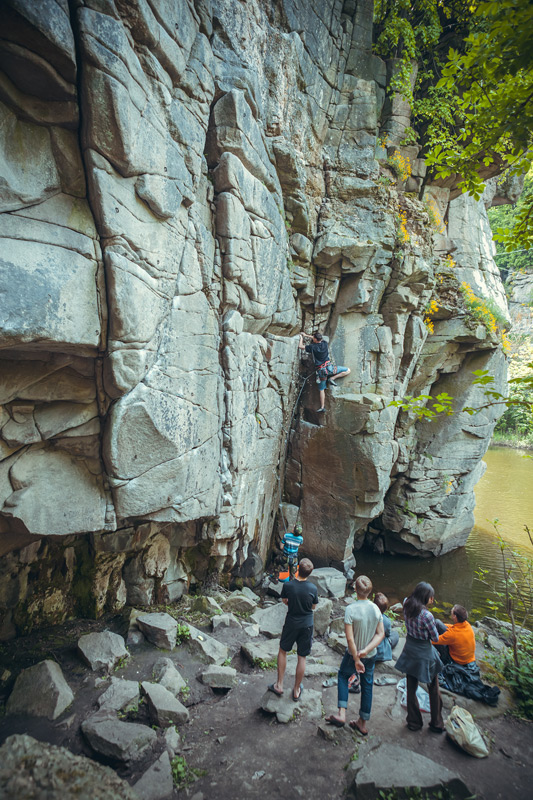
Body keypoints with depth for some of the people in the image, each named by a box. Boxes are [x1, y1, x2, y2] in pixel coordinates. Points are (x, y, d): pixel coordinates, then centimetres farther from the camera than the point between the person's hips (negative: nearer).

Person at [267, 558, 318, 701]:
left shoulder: (288, 586, -19)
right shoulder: (313, 588, -17)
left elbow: (285, 601, 0)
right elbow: (314, 607, -1)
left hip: (291, 624, 0)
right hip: (307, 625, 0)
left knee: (282, 651, 21)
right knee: (302, 657, 14)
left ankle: (279, 685, 27)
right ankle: (296, 690, 27)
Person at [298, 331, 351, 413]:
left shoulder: (312, 347, -6)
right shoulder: (325, 344, 3)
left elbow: (300, 346, 7)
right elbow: (318, 339, 24)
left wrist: (301, 337, 25)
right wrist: (306, 335, 31)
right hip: (329, 367, 0)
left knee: (321, 390, 13)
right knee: (348, 371, 11)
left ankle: (322, 407, 13)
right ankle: (332, 379, 0)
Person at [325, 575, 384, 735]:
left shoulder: (351, 609, -23)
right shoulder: (376, 609, -9)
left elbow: (350, 638, -22)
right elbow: (381, 633, -7)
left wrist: (356, 659, -14)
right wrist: (367, 650, -13)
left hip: (353, 654, -3)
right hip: (371, 655, 4)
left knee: (342, 676, 22)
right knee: (367, 686, 18)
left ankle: (342, 714, 14)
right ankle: (363, 723, 31)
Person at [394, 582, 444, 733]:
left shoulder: (406, 607, -11)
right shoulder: (427, 615, -29)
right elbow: (435, 638, -14)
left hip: (409, 651, 5)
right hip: (424, 653, -5)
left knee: (411, 689, 20)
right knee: (434, 689, 20)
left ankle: (414, 722, 34)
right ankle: (436, 724, 34)